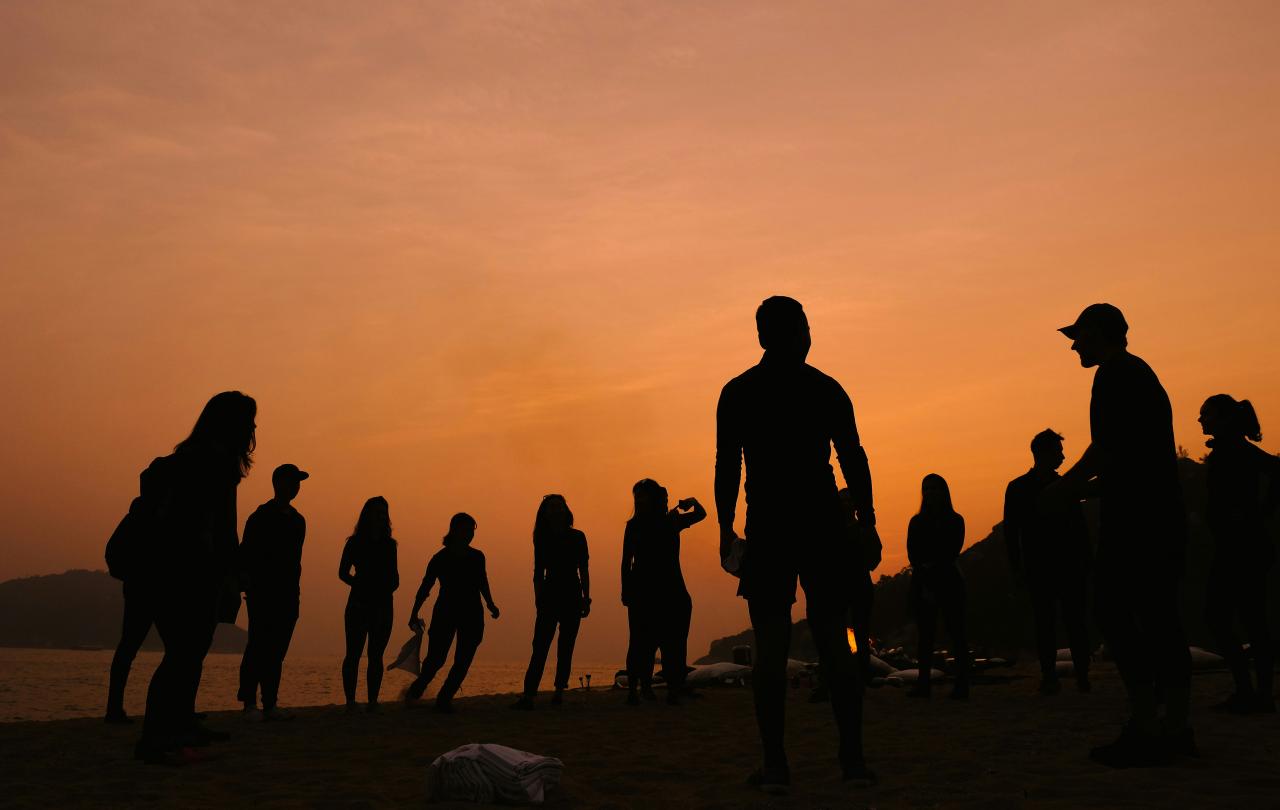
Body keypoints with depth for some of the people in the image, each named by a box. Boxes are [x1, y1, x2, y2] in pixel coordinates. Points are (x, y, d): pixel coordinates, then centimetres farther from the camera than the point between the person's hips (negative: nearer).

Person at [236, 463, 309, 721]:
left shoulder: (297, 520, 17)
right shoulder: (261, 516, -3)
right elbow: (245, 554, -7)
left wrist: (295, 590, 15)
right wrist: (247, 581, -17)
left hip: (287, 595, 6)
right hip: (263, 593, -6)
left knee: (276, 651, 4)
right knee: (259, 647, -8)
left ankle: (270, 705, 5)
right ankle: (250, 704, -4)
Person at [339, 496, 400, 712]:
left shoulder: (389, 544, 11)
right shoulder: (354, 542, 3)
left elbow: (394, 576, 12)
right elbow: (343, 573, 2)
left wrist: (388, 587, -7)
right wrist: (361, 585, -9)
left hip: (382, 605, 3)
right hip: (359, 603, -2)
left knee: (376, 655, 3)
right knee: (353, 653, -3)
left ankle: (372, 701, 5)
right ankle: (350, 701, 0)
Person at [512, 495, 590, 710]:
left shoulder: (577, 537, 6)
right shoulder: (542, 539, 7)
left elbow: (583, 571, 8)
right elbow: (539, 573, 7)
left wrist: (586, 599, 3)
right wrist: (538, 598, -2)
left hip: (572, 597, 1)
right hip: (549, 596, 0)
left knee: (565, 648, 2)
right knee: (540, 647, -9)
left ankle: (559, 691, 8)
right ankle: (528, 694, -16)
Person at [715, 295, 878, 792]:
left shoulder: (737, 392, 3)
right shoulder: (826, 388, 5)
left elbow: (727, 467, -1)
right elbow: (854, 459, 3)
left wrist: (725, 530, 4)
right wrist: (867, 522, 8)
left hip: (767, 528, -1)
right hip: (823, 527, 1)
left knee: (771, 645, 0)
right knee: (834, 640, 8)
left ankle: (775, 765, -1)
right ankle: (853, 759, 8)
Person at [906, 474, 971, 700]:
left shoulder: (955, 521, 6)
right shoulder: (917, 522, 11)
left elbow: (951, 553, -3)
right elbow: (912, 555, 1)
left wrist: (932, 569, -14)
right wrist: (925, 582, -12)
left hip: (949, 581, -2)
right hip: (922, 582, 2)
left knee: (956, 632, -5)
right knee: (925, 633, 1)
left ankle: (962, 684, -7)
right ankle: (923, 683, 0)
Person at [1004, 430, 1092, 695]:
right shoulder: (1017, 488, 4)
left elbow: (1080, 527, 11)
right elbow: (1011, 531, 2)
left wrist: (1085, 563, 2)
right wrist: (1016, 567, -5)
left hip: (1069, 566, 2)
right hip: (1038, 568, -2)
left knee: (1075, 621, -1)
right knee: (1044, 623, -1)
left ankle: (1082, 675, 3)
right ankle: (1049, 677, 1)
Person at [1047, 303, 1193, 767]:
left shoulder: (1115, 375, -6)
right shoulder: (1145, 376, 24)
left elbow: (1105, 448, -15)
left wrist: (1061, 490, -3)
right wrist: (1081, 490, 25)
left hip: (1134, 519, -10)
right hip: (1165, 515, 10)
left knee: (1113, 612, -8)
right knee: (1159, 617, 8)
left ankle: (1146, 727, -11)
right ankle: (1176, 728, 9)